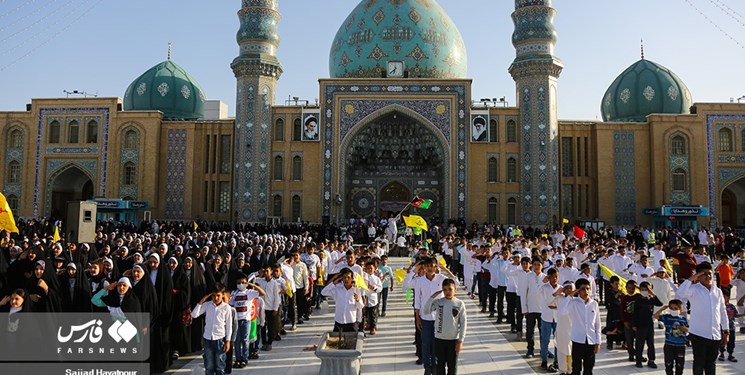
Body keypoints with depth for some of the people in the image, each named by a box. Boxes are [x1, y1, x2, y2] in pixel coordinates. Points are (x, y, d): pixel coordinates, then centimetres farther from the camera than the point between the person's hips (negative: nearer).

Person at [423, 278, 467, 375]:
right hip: (439, 339, 1)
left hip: (454, 339, 0)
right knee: (440, 365, 12)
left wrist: (461, 340, -7)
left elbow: (463, 323, -4)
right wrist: (432, 297, -22)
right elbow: (426, 311, -19)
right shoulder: (438, 302, -5)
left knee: (452, 366, 11)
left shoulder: (460, 304, -6)